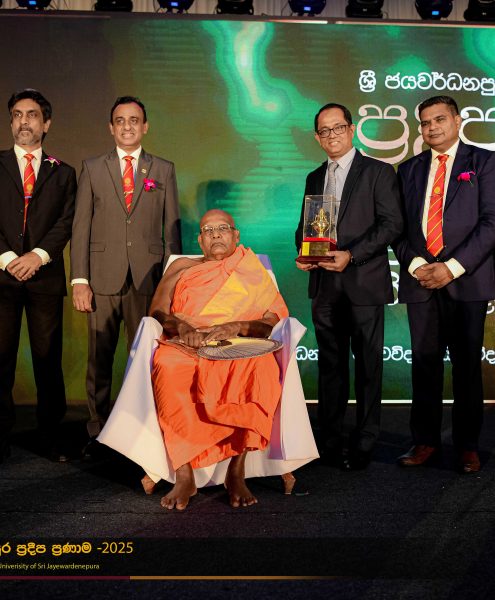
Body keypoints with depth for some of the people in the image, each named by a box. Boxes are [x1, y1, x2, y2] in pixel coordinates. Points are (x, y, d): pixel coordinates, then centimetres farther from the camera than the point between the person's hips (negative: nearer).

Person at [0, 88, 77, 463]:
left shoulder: (63, 173, 15)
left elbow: (67, 221, 4)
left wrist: (38, 255, -11)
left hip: (45, 276, 0)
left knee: (49, 358, 2)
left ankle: (51, 436, 10)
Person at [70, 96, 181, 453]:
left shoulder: (164, 170, 11)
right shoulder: (92, 169, 10)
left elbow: (172, 228, 8)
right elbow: (81, 227, 5)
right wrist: (79, 280, -4)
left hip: (148, 280, 0)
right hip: (103, 279, 1)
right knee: (99, 360, 5)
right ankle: (98, 433, 15)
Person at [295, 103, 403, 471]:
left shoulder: (378, 172, -1)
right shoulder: (314, 178, 17)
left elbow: (392, 224, -9)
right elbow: (304, 225, 21)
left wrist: (351, 255, -18)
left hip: (364, 284, -5)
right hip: (325, 286, 5)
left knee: (368, 366, 3)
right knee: (330, 365, 10)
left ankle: (364, 444, 13)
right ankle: (330, 440, 19)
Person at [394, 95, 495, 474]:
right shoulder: (410, 169, 16)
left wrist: (453, 267, -13)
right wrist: (415, 265, -6)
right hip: (420, 280, 3)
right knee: (425, 363, 6)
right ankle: (426, 441, 15)